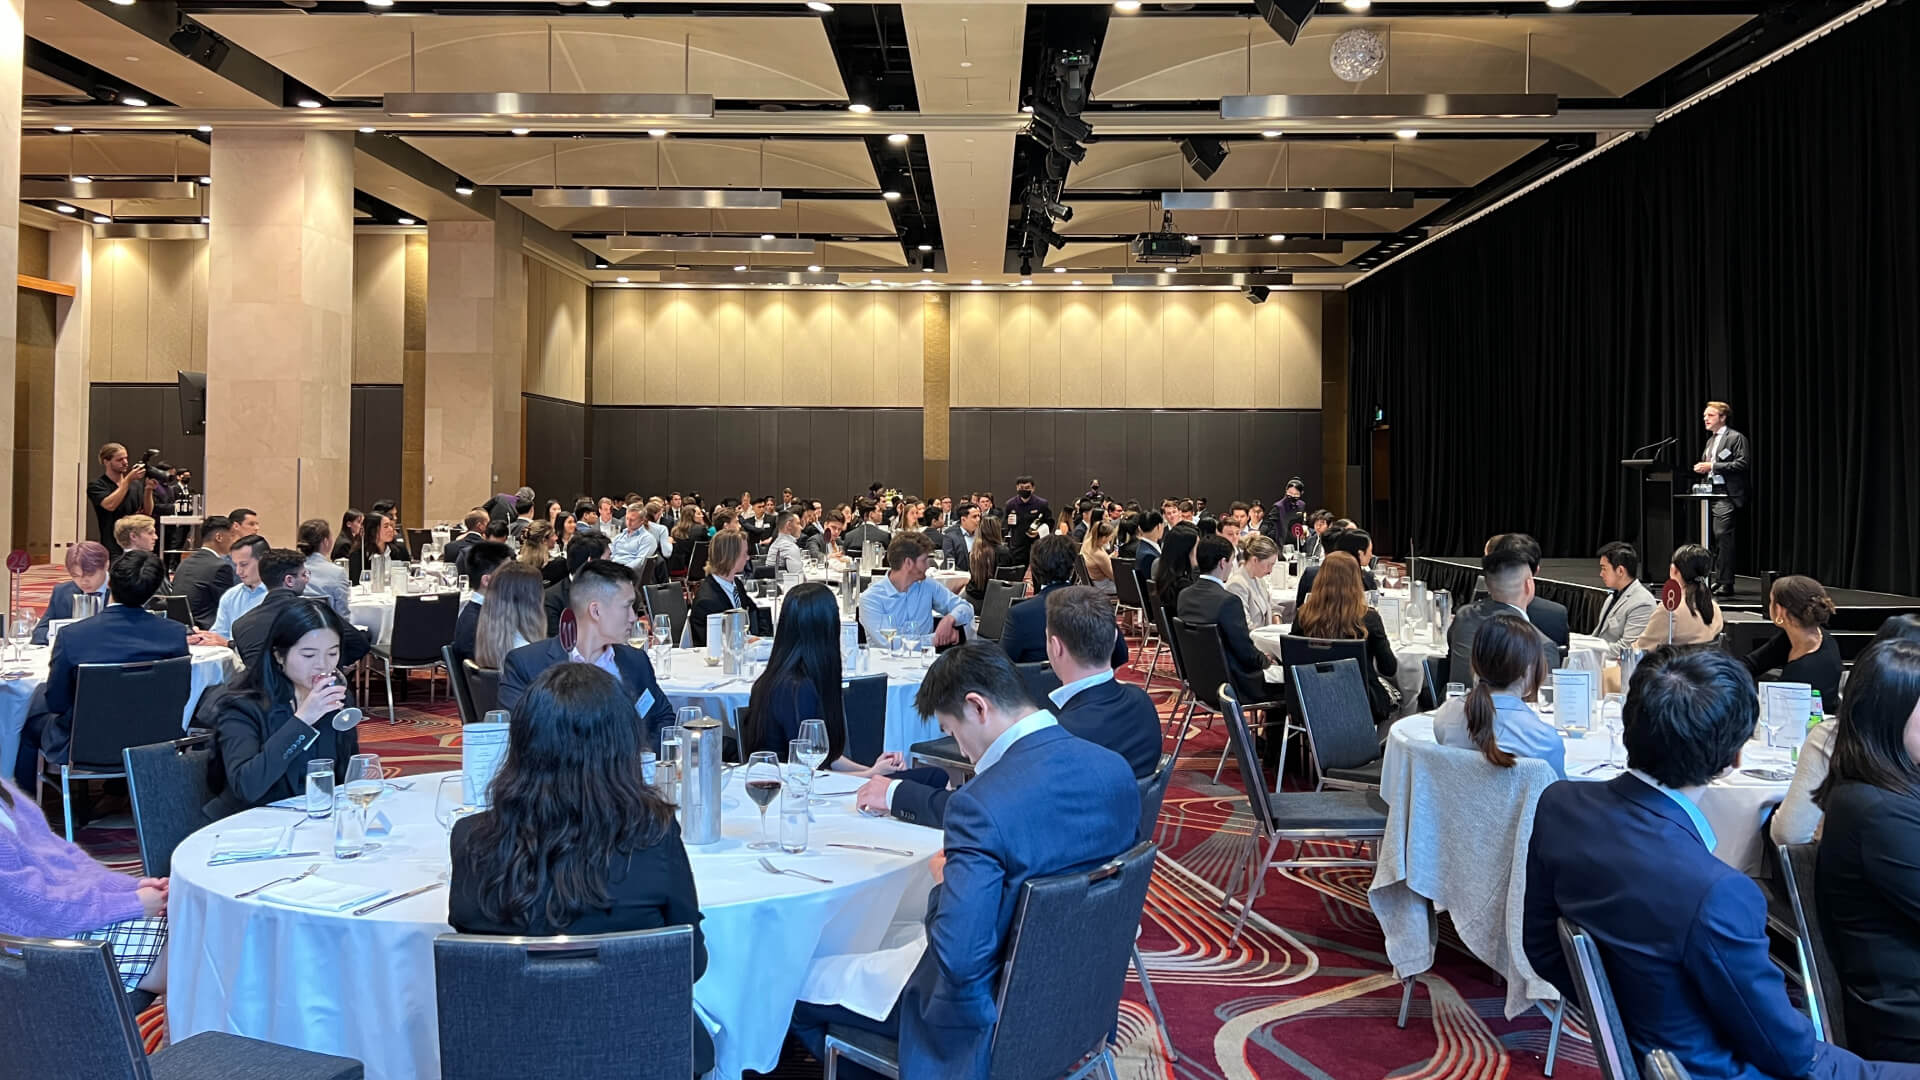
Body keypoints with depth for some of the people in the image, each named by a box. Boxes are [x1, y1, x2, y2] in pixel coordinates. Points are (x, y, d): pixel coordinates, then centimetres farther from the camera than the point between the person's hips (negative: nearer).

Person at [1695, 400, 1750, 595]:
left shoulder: (1736, 438, -5)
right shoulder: (1710, 440, 21)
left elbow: (1742, 464, -15)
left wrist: (1712, 466, -18)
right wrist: (1703, 468, 7)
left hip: (1726, 493, -9)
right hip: (1710, 492, 9)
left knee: (1723, 537, -14)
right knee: (1715, 540, 10)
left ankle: (1725, 583, -12)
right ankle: (1717, 580, 15)